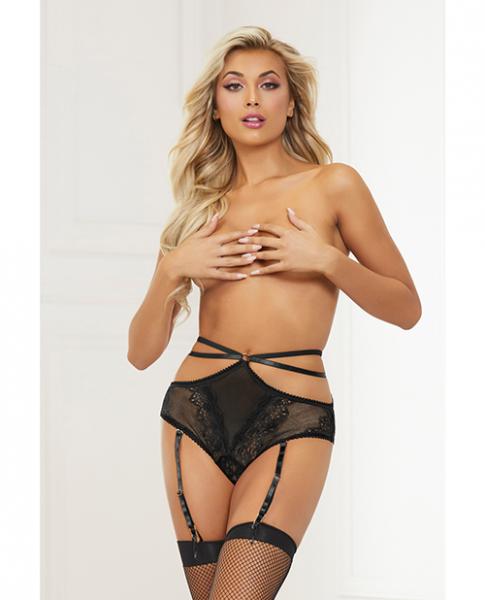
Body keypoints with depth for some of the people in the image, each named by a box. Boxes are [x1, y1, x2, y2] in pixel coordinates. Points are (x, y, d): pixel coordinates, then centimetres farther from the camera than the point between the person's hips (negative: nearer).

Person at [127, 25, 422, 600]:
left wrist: (327, 259, -8)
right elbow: (142, 353, 10)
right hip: (196, 410, 4)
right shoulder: (203, 203, 13)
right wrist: (171, 270, -7)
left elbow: (407, 308, 6)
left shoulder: (332, 184, 5)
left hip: (292, 421, -3)